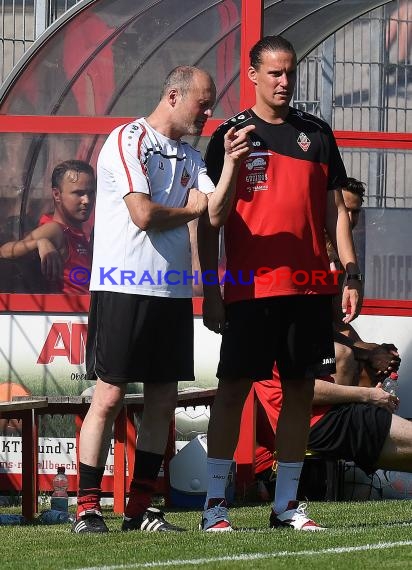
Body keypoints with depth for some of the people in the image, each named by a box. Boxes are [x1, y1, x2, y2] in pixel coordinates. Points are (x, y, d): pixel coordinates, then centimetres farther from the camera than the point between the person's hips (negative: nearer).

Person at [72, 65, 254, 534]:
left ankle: (139, 509, 13)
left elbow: (214, 211, 5)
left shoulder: (189, 156, 17)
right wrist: (189, 211, 1)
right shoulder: (127, 140, -6)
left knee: (163, 399, 7)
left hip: (173, 292, 8)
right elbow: (143, 214, -16)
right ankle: (86, 509, -3)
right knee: (109, 397, -7)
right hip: (124, 288, -8)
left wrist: (231, 163, -7)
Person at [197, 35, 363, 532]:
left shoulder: (316, 134, 11)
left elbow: (335, 211, 14)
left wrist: (351, 275, 4)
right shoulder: (229, 136, 2)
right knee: (234, 387, -3)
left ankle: (286, 504, 12)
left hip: (309, 286, 4)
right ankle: (214, 503, 2)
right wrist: (210, 291, -5)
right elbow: (208, 220, 1)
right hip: (250, 288, -3)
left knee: (300, 388, 5)